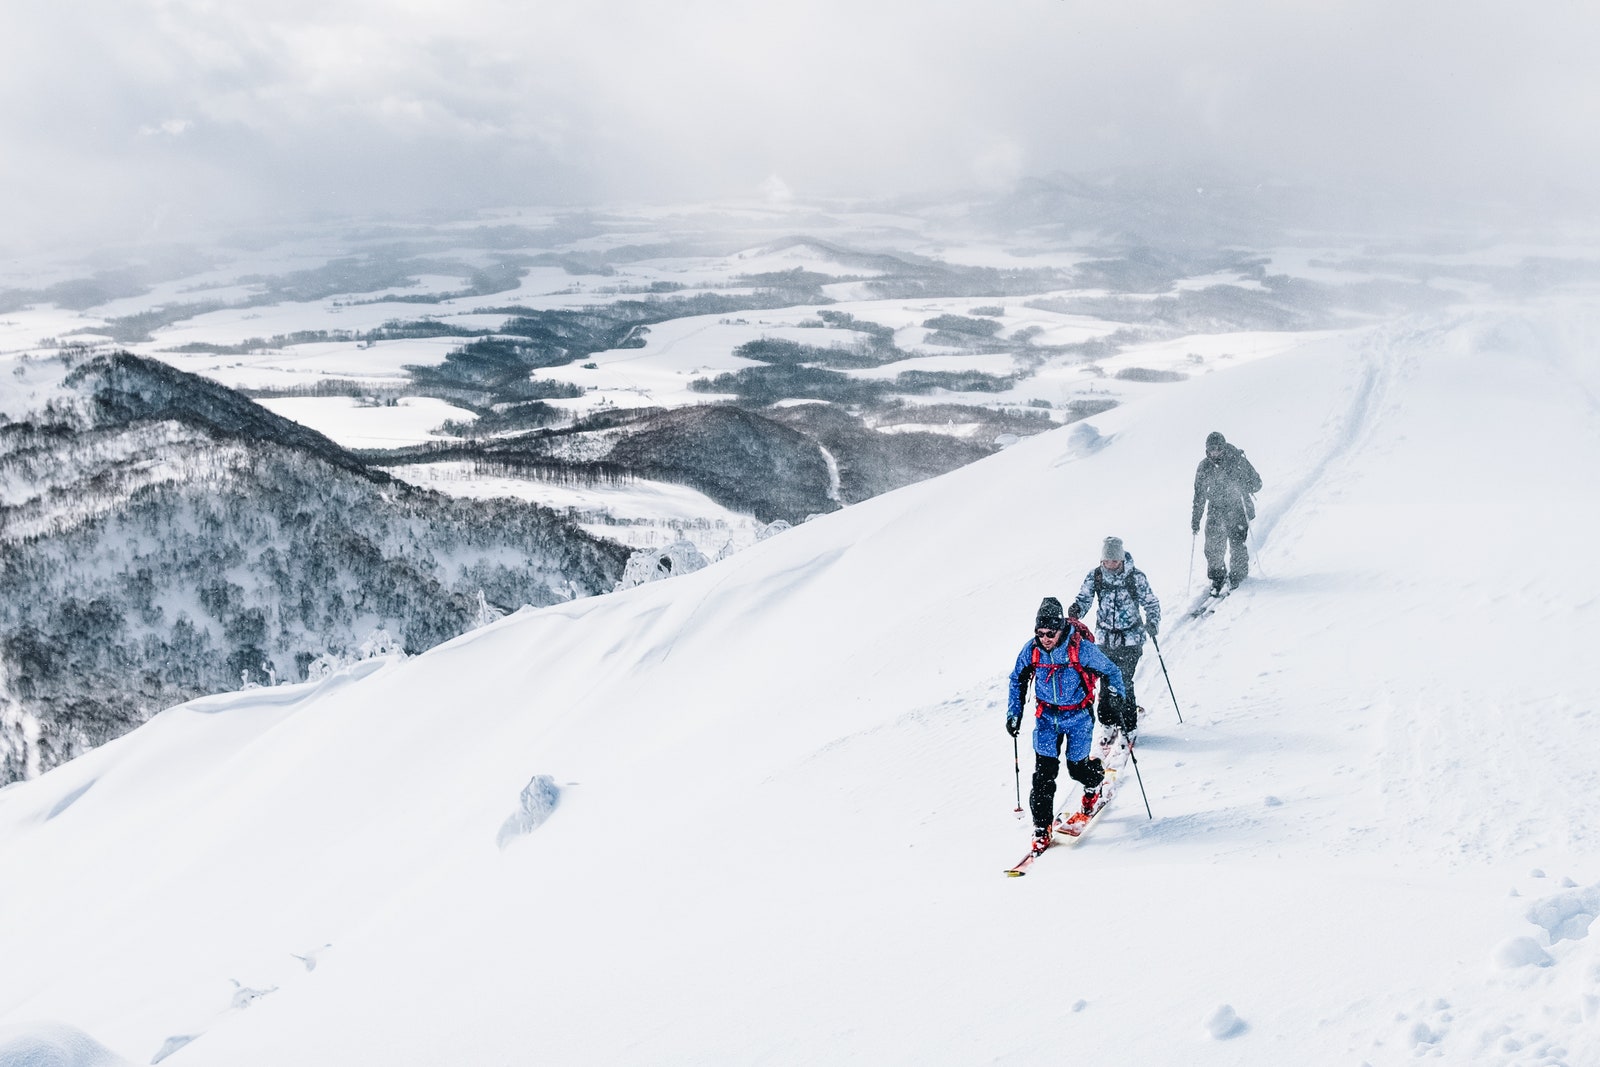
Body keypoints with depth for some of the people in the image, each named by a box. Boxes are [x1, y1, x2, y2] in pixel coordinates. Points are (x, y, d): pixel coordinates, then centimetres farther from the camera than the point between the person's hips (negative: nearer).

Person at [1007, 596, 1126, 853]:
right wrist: (1014, 713, 4)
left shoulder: (1082, 649, -21)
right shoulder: (1031, 650, -11)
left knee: (1077, 767, 5)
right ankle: (1041, 827, 2)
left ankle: (1094, 786, 42)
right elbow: (1017, 680, 7)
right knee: (1044, 770, -6)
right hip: (1046, 716, 2)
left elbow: (1111, 672, -6)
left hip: (1079, 716, -2)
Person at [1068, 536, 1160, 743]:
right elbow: (1084, 598, -1)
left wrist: (1152, 622, -19)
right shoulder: (1095, 576, -3)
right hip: (1105, 638, 3)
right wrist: (1076, 609, -24)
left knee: (1123, 682, -9)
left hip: (1130, 639, -3)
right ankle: (1109, 725, 17)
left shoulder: (1136, 577, -9)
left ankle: (1129, 728, 6)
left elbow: (1151, 603, -1)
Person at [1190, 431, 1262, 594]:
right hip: (1216, 509, 3)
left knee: (1236, 543, -9)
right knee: (1213, 545, -7)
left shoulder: (1238, 461, -8)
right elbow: (1199, 494, 10)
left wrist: (1244, 487, -24)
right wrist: (1195, 519, 8)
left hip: (1238, 508, -2)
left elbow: (1256, 482, -2)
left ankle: (1238, 576, 14)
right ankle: (1217, 578, 11)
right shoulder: (1204, 467, 1)